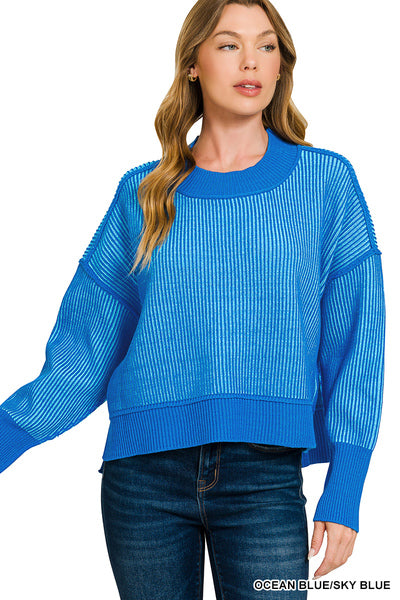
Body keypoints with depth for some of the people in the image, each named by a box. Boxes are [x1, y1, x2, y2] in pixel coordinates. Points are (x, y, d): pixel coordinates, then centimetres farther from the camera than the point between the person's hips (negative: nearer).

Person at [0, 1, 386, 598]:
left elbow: (355, 344, 3)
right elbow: (85, 347, 8)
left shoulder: (325, 182, 4)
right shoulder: (144, 193, 8)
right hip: (144, 475, 2)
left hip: (264, 477, -1)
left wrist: (343, 494, -3)